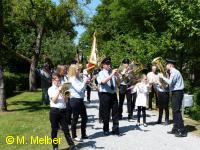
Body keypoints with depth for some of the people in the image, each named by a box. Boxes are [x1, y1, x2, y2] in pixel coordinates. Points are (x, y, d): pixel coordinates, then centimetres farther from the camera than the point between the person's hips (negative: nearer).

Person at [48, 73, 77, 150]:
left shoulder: (62, 88, 10)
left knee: (66, 129, 8)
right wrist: (59, 91, -15)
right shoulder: (51, 89, -1)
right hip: (54, 110, -3)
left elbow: (66, 100, 6)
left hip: (63, 110, 3)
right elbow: (54, 100, -13)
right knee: (54, 130, 6)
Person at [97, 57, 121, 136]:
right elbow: (103, 81, -23)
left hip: (113, 94, 4)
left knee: (115, 112, 6)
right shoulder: (101, 73, -3)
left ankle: (115, 130, 15)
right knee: (106, 113, 6)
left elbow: (118, 82, 6)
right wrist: (112, 74, -25)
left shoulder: (112, 72, 8)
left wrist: (116, 75, -12)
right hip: (105, 95, -4)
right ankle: (106, 130, 21)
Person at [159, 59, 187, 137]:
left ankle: (183, 131, -7)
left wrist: (163, 77, -12)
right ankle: (175, 129, 23)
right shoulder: (173, 72, 16)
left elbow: (170, 82, -24)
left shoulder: (175, 72, -14)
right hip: (175, 93, 10)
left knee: (176, 111, -10)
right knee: (174, 111, 14)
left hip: (177, 93, -10)